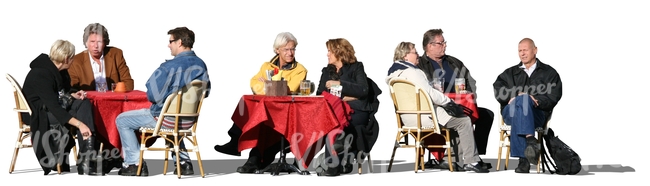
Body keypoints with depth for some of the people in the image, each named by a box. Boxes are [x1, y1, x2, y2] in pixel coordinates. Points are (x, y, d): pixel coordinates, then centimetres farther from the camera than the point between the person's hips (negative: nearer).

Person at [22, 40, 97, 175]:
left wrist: (72, 95, -4)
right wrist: (79, 124, -39)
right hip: (38, 114, -8)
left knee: (83, 104, -18)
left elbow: (63, 92, 21)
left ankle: (86, 159, -29)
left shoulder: (60, 71, 3)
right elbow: (54, 108, -32)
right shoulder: (41, 74, -24)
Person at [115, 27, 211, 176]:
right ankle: (183, 161, 30)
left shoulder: (169, 66, -23)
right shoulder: (201, 65, -2)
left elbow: (152, 95, -21)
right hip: (189, 120, 7)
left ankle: (134, 164, 10)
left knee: (122, 120, 10)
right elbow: (205, 92, 10)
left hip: (167, 119, -7)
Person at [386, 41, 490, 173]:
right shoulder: (410, 72, -16)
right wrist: (448, 102, -9)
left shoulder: (393, 73, 16)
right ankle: (471, 161, -8)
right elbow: (429, 93, -21)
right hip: (423, 116, -11)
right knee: (464, 121, -6)